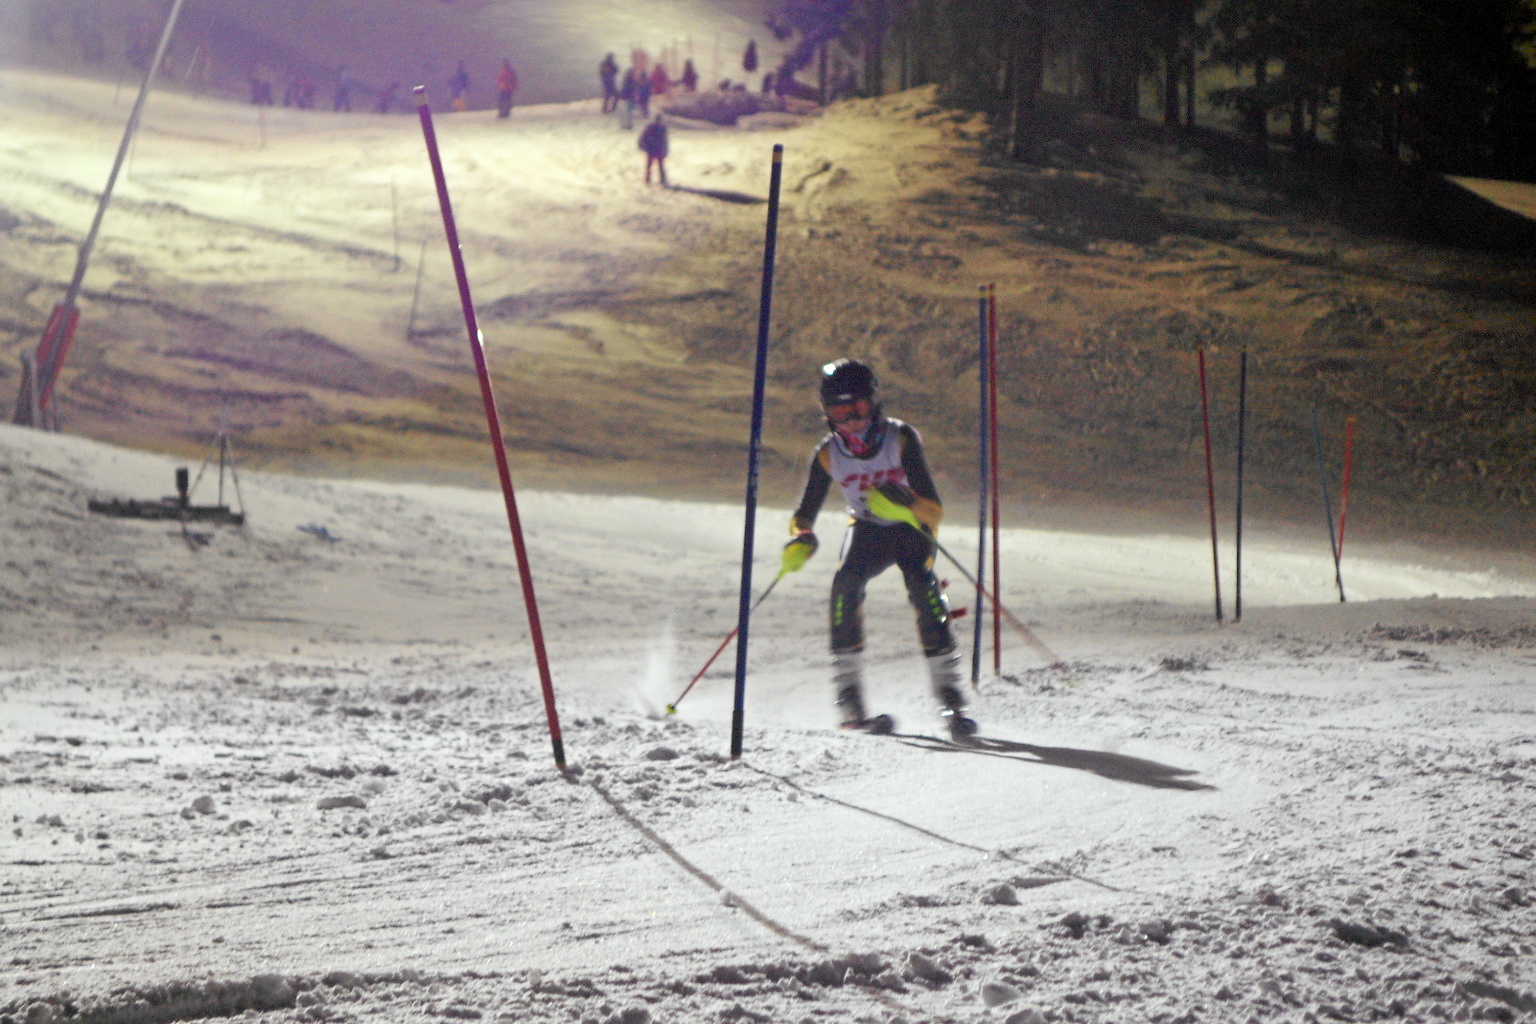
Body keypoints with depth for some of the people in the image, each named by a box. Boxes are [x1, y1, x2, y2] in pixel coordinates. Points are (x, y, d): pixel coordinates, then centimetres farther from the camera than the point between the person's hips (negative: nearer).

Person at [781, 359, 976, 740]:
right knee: (846, 581, -29)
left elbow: (934, 508, -24)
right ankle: (849, 699, -25)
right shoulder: (828, 454, -11)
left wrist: (906, 504, -45)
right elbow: (805, 514, -4)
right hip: (866, 532, 2)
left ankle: (949, 697, -31)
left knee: (923, 586, -30)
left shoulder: (901, 439, -20)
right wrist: (801, 541, -27)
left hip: (911, 530, -2)